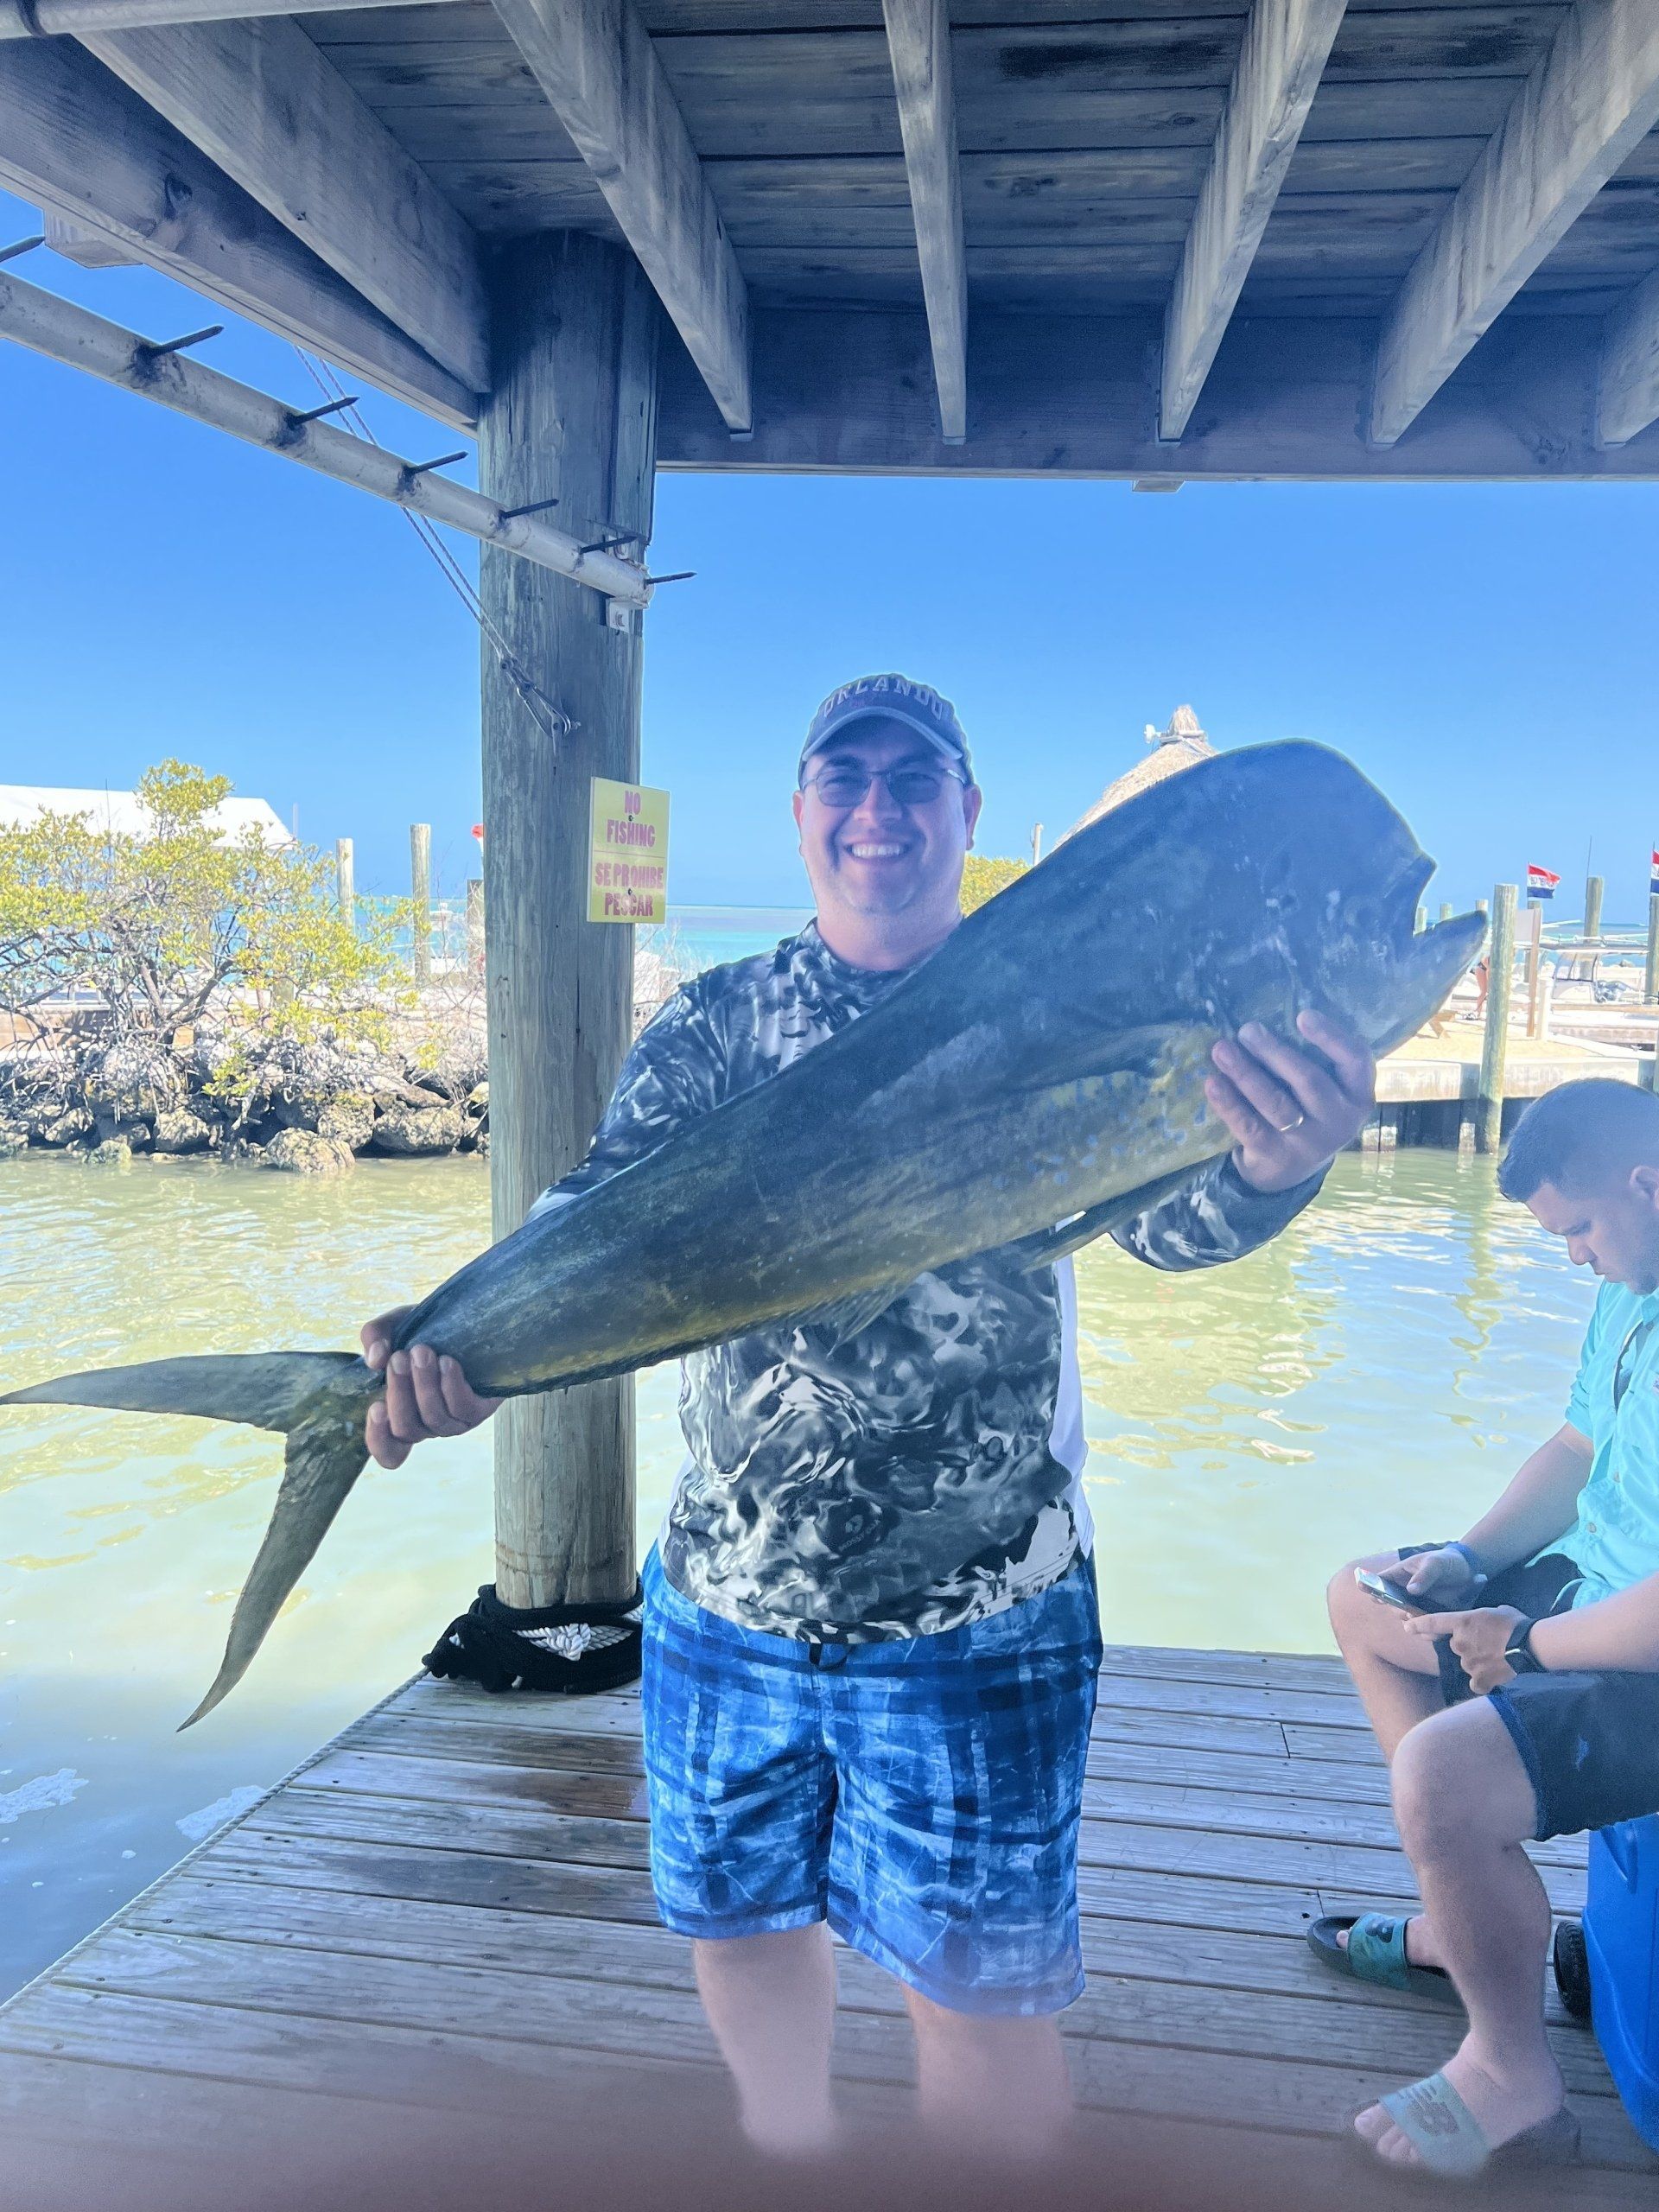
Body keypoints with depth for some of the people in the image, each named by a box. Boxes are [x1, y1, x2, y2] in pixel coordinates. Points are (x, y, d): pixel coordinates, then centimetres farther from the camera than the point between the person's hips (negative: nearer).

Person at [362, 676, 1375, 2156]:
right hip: (722, 1590, 4)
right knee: (738, 1919, 21)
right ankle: (790, 2152, 51)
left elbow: (1158, 1201, -20)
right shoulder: (721, 1020, 1)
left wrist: (1271, 1167, -43)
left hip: (977, 1611, -3)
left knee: (980, 1980, 9)